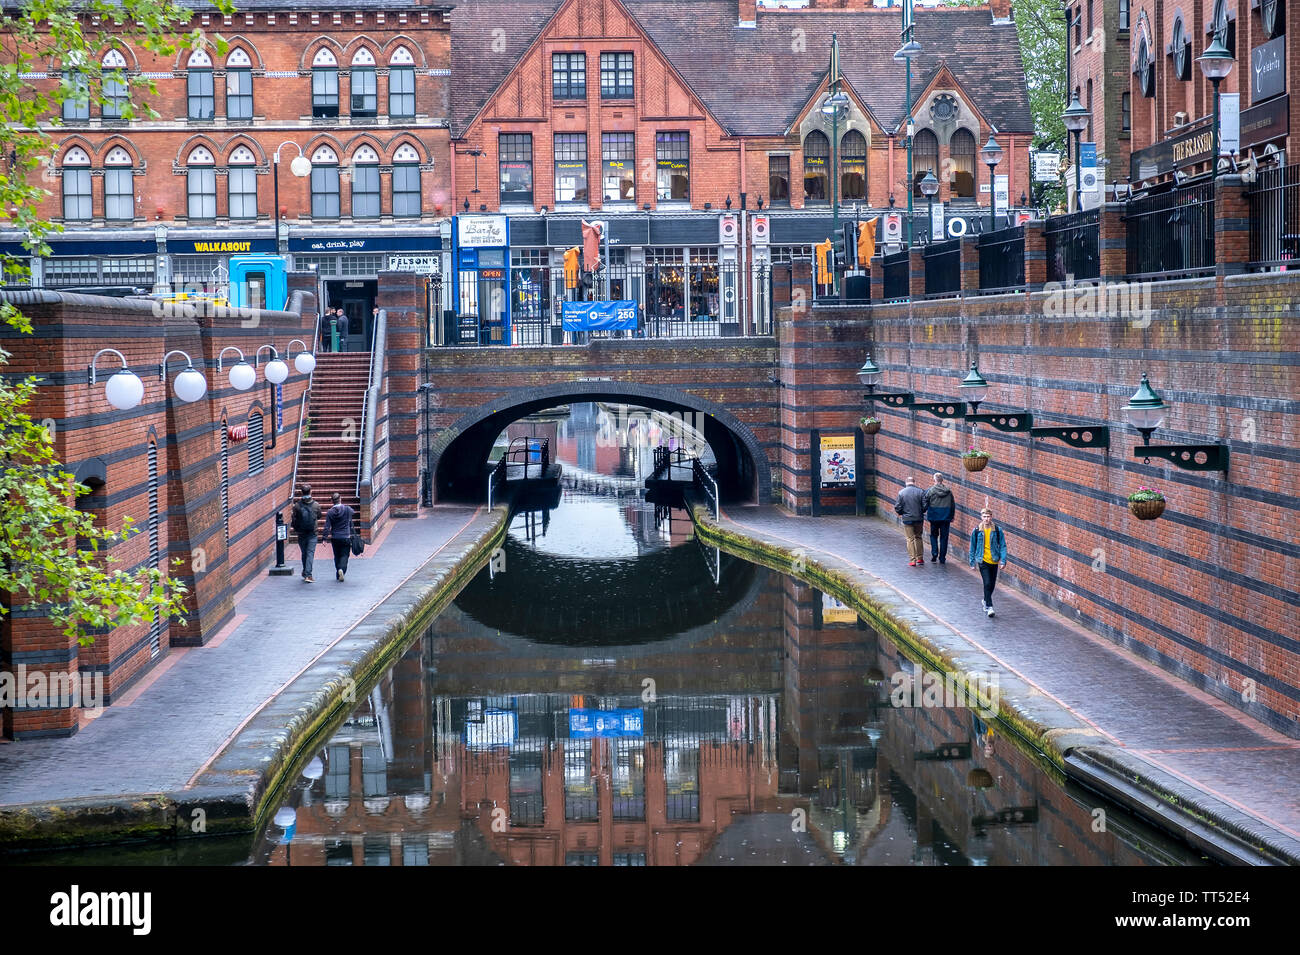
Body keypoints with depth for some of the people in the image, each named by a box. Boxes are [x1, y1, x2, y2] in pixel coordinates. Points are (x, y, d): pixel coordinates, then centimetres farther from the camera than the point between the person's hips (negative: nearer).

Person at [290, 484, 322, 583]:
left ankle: (305, 573, 28)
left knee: (304, 553, 16)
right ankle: (308, 575, -13)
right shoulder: (316, 505, -7)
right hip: (312, 534, -1)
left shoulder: (297, 506, -8)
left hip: (301, 534, 1)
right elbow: (319, 516, 8)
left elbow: (294, 520, -3)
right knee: (310, 553, -3)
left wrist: (295, 529, 14)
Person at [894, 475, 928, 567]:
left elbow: (898, 507, -6)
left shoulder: (901, 492, -6)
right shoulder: (920, 492, -4)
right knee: (918, 537, 18)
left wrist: (899, 513, 16)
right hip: (919, 519, 1)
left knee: (910, 539, 4)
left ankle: (912, 560, 0)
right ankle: (920, 558, 19)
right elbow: (925, 506, -5)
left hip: (907, 519, -1)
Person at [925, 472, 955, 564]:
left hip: (934, 517, -2)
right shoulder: (948, 490, 0)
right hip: (946, 517, 2)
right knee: (944, 537, 7)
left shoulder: (930, 490, -9)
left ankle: (934, 554, -1)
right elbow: (953, 505, 8)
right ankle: (942, 558, 8)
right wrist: (952, 517, 18)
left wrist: (923, 512, 15)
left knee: (933, 535, 14)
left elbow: (925, 504, -3)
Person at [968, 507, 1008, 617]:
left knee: (992, 585, 12)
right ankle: (989, 606, -7)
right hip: (983, 561, -2)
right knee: (987, 584, -12)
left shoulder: (997, 530, -3)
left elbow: (1002, 546, 1)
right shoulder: (977, 531, -2)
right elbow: (973, 547, 6)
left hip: (994, 561, 2)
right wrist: (972, 562, 7)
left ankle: (985, 601, 36)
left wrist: (1003, 561, -6)